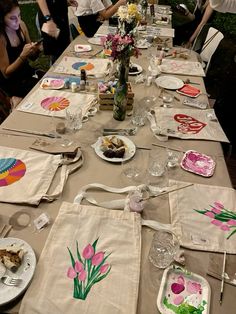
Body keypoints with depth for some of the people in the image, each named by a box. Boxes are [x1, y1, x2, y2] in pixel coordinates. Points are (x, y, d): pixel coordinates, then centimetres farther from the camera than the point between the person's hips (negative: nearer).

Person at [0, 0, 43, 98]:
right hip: (11, 83, -6)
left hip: (28, 72, 6)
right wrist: (23, 56, -31)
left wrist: (36, 50, -16)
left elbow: (32, 57, 8)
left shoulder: (21, 25, -3)